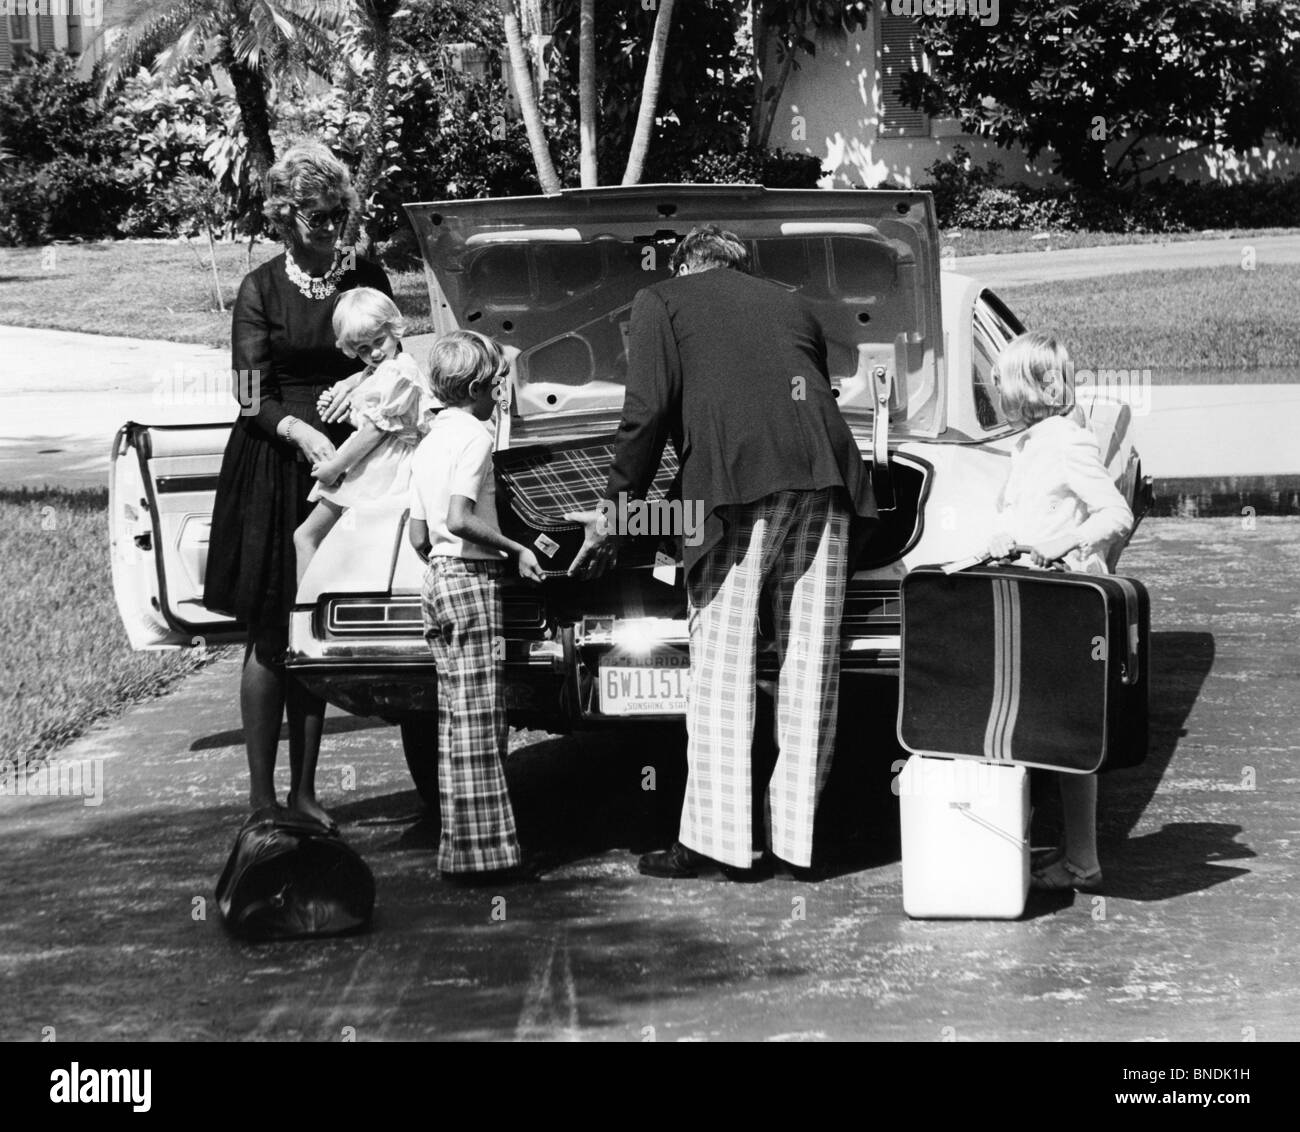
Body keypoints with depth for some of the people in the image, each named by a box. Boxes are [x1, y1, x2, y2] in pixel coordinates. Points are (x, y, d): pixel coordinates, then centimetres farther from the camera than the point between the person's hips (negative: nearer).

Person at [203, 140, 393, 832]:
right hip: (272, 470, -3)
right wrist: (300, 431, -25)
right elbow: (254, 398, -7)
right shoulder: (262, 289, -2)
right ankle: (260, 795, 2)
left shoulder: (366, 279, 7)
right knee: (269, 636, -2)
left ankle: (303, 790, 14)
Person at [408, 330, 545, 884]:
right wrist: (516, 549, -14)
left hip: (436, 580, 9)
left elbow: (418, 536, 14)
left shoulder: (427, 443, 16)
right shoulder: (473, 435, -11)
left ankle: (461, 847, 15)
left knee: (455, 722, 12)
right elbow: (459, 518, -22)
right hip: (473, 579, -9)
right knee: (479, 722, -7)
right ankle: (481, 853, -7)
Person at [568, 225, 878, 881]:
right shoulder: (788, 305, 29)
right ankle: (796, 837, 7)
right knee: (810, 660, 6)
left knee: (722, 662, -1)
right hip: (823, 476, 4)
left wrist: (616, 510, 8)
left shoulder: (661, 303, 14)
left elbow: (648, 410, 2)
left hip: (734, 482, -4)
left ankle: (716, 837, -3)